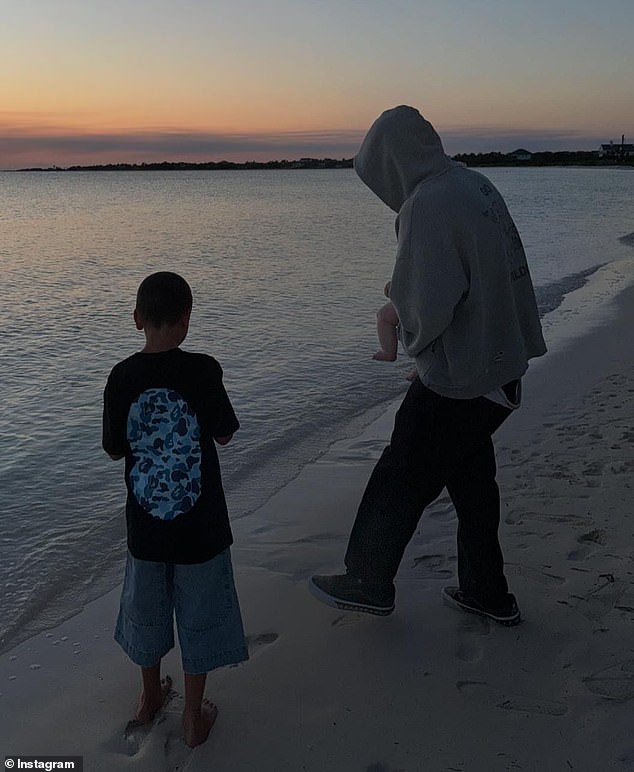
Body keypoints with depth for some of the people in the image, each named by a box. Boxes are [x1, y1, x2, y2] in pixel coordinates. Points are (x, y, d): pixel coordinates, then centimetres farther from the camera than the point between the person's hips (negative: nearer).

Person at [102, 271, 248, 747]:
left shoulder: (123, 377, -9)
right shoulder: (202, 371, -17)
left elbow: (115, 449, 1)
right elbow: (224, 435, -5)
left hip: (145, 523, 3)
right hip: (200, 523, -3)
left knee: (147, 607, 23)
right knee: (198, 615, 15)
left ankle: (151, 696, 44)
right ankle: (194, 717, 29)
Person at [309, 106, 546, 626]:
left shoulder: (429, 204, -21)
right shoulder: (477, 184, 7)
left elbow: (429, 305, -25)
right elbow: (485, 277, 10)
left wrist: (415, 341, -4)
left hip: (458, 376, -9)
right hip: (502, 363, 9)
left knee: (401, 478, 7)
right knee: (471, 475, 20)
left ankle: (368, 584, 26)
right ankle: (487, 593, 34)